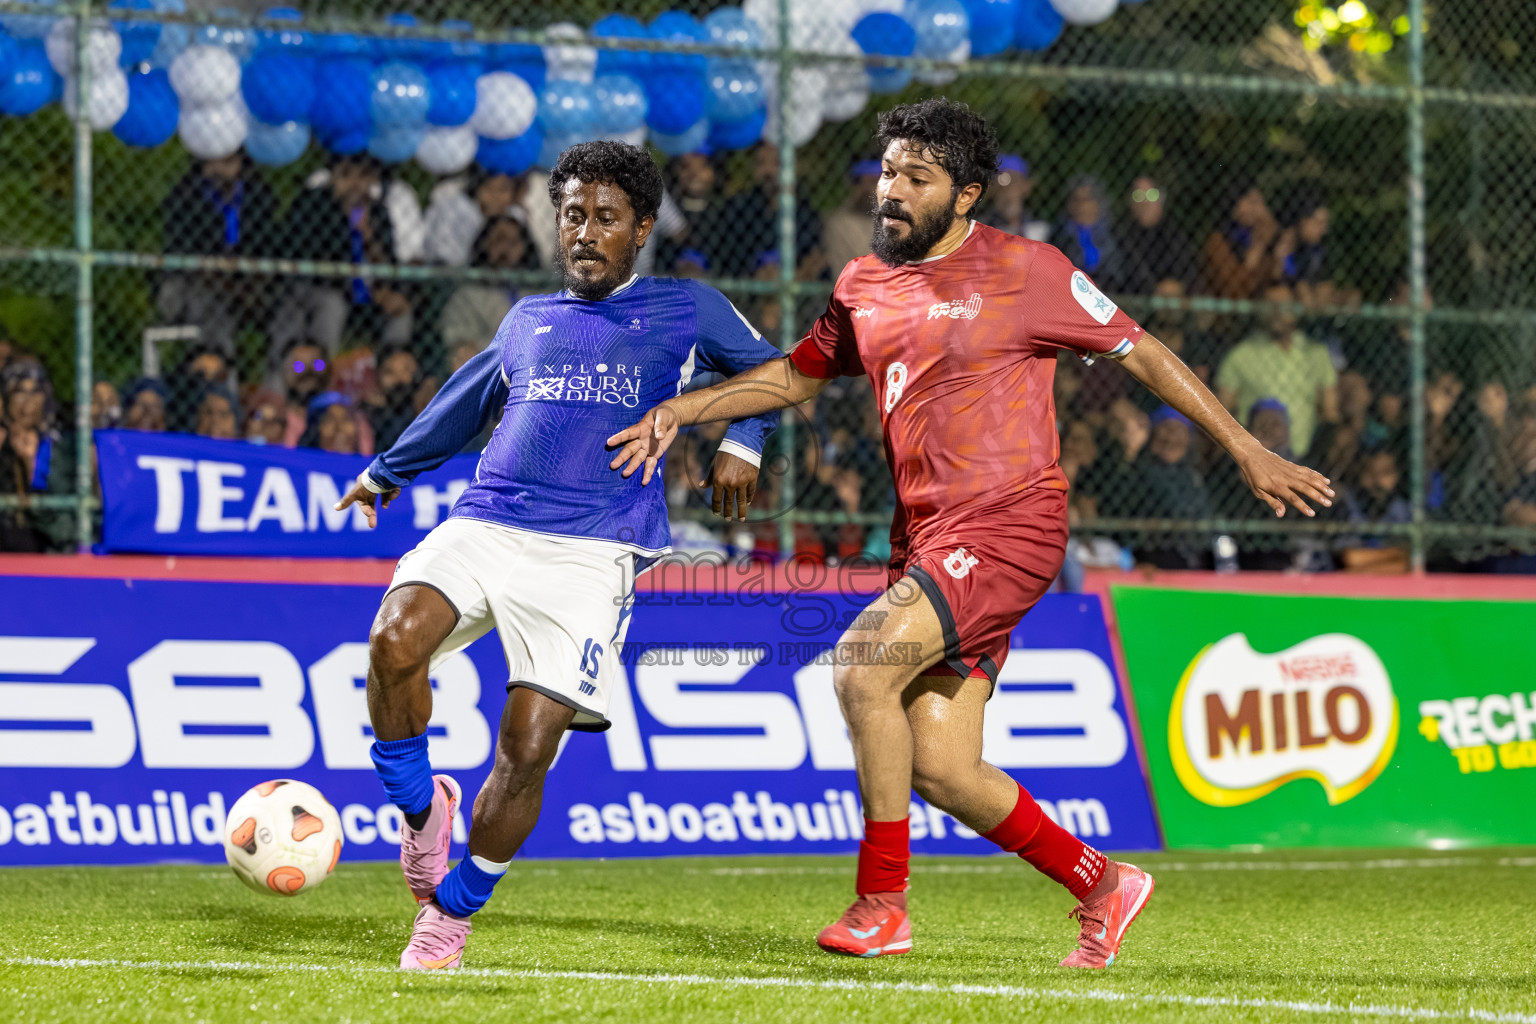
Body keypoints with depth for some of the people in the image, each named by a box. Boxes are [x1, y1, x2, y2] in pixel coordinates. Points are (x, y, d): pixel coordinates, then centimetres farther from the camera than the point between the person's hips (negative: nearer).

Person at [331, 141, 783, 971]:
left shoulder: (685, 311, 14)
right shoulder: (527, 321, 24)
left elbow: (765, 370, 26)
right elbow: (467, 401, 39)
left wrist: (740, 443, 7)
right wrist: (389, 471, 49)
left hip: (590, 552, -3)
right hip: (483, 525, 3)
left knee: (527, 749, -13)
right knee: (394, 640, -27)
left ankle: (452, 911, 6)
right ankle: (420, 810, -3)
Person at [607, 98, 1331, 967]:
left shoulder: (1024, 270, -4)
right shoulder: (865, 288, 13)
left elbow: (1140, 353, 1)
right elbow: (795, 376, 29)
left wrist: (1249, 453, 1)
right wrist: (678, 411, 18)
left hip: (1008, 528, -7)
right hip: (926, 540, 7)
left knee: (861, 667, -24)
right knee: (940, 771, 1)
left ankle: (883, 903, -15)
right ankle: (1101, 884, 22)